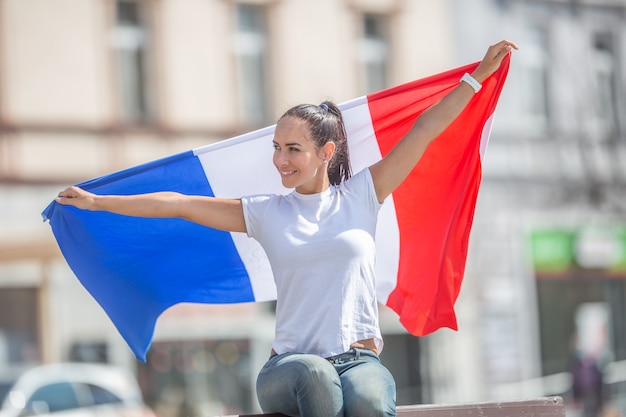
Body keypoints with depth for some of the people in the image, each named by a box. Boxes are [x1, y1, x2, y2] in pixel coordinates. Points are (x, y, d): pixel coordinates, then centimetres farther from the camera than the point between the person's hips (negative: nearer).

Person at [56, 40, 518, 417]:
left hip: (361, 358, 0)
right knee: (316, 376, -39)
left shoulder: (360, 196, 9)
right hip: (290, 364, 0)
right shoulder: (266, 213, 11)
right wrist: (95, 202, 14)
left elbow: (424, 130, 10)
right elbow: (177, 204, 12)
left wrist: (481, 73, 12)